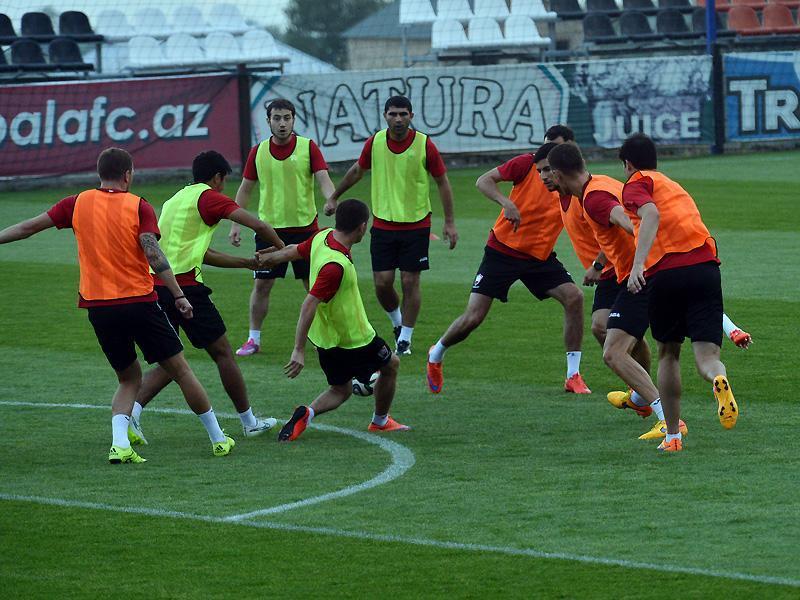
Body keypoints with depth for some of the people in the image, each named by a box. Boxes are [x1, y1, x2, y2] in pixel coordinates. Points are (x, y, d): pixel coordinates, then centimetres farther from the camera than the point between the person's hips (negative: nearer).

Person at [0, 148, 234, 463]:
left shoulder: (78, 203, 5)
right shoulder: (138, 206, -3)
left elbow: (28, 227, 11)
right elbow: (153, 254, -15)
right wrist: (179, 296, -14)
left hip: (98, 307, 3)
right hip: (140, 303, -3)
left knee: (129, 378, 18)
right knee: (180, 370, 9)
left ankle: (119, 443, -5)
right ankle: (218, 439, 16)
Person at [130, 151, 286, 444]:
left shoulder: (174, 200, 23)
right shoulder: (209, 197, -1)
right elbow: (258, 225, -6)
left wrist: (248, 262, 29)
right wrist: (283, 249, 12)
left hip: (155, 285, 7)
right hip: (185, 285, -7)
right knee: (222, 352, 7)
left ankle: (132, 411, -8)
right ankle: (249, 422, 16)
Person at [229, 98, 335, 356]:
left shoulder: (308, 147, -3)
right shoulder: (258, 152, 3)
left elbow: (323, 179, -11)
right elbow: (245, 189, 9)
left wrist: (331, 200, -32)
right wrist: (236, 224, 3)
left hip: (304, 227, -1)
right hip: (269, 228, 1)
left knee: (314, 284, 4)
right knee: (261, 285, 0)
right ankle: (254, 339, 11)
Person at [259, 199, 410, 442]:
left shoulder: (323, 237, -9)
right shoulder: (336, 265, -33)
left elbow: (293, 251, 10)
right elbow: (309, 305, -34)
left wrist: (270, 257, 30)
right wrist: (299, 351, -33)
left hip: (325, 337, 8)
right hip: (354, 339, -8)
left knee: (341, 390, 18)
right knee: (391, 365, 19)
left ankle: (307, 413, -10)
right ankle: (380, 421, 36)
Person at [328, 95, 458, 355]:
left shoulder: (424, 145, -10)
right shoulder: (375, 143, -4)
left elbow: (442, 182, -2)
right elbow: (357, 171, 15)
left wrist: (450, 222, -5)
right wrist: (334, 197, 23)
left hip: (416, 224, -2)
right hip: (383, 224, 2)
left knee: (410, 282, -2)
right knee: (382, 282, -1)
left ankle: (405, 338, 11)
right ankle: (397, 322, 28)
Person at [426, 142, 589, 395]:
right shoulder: (528, 164, -14)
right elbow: (483, 180, -11)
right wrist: (506, 202, -29)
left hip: (540, 256, 3)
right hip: (503, 249, -3)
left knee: (573, 297, -19)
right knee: (473, 317, -6)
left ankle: (573, 376, -8)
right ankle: (436, 355, 27)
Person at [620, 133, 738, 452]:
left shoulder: (637, 183, 9)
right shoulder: (675, 187, 32)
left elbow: (652, 214, -12)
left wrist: (638, 265, -23)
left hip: (666, 273, -4)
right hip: (706, 267, 4)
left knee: (668, 353, 16)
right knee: (706, 357, -3)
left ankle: (673, 435, 18)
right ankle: (718, 379, -39)